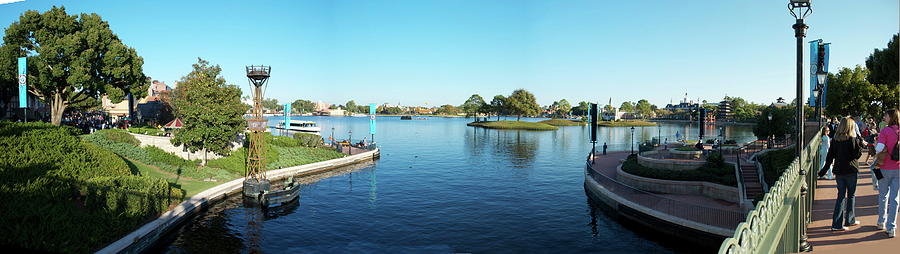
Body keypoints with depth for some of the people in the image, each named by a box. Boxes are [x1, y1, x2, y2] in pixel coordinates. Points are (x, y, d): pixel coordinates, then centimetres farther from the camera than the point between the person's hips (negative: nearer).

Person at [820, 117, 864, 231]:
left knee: (841, 196, 7)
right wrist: (861, 143, -1)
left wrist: (824, 170, 9)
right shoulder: (852, 139, -11)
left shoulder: (835, 139, 2)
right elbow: (857, 155, -11)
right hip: (850, 170, -4)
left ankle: (837, 223, 3)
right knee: (851, 195, 12)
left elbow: (830, 156, 4)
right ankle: (850, 220, 22)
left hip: (838, 171, 4)